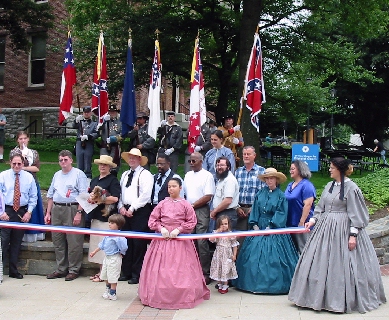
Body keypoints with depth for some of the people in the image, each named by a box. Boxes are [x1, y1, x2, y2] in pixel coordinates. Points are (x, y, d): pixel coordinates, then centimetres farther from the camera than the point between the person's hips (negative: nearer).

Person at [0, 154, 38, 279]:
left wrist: (29, 212, -2)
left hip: (22, 212, 2)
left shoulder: (29, 177, 6)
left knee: (17, 242, 8)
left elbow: (33, 196, 9)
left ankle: (13, 271, 16)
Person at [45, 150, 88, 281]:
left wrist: (79, 213, -17)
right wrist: (48, 213, 15)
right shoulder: (57, 175, 18)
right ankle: (61, 269, 21)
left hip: (72, 210, -6)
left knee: (73, 242, -4)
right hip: (56, 210, 6)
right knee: (58, 242, 10)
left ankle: (73, 270, 6)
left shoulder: (78, 174, -2)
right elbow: (50, 195, 21)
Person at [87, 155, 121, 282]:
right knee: (96, 243, 8)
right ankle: (101, 271, 16)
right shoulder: (94, 180, 19)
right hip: (95, 216, 8)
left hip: (107, 217, -8)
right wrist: (89, 199, 1)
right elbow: (90, 194, 23)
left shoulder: (113, 180, -4)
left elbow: (115, 198, -14)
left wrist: (99, 199, -16)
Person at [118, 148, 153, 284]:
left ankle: (137, 274, 5)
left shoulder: (145, 174, -3)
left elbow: (145, 195, -13)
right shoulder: (125, 175, 20)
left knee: (139, 243, -3)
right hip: (125, 211, 7)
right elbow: (120, 192, 18)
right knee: (126, 242, 9)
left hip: (140, 212, -6)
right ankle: (126, 272, 18)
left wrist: (132, 208, -13)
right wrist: (121, 207, 1)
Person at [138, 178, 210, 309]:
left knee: (180, 270, 0)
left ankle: (183, 297, 10)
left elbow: (191, 222, 0)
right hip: (163, 238, 2)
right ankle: (159, 296, 15)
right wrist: (161, 228, -9)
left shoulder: (185, 204, -1)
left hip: (180, 240, -2)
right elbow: (152, 220, 6)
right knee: (161, 269, 3)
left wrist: (179, 229, -10)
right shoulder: (162, 203, 3)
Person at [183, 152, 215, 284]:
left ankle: (205, 273, 1)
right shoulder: (188, 175, 16)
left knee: (202, 243, -8)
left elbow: (208, 196, -11)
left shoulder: (207, 176, -4)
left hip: (201, 210, -6)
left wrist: (192, 205, -11)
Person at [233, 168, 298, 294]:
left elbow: (281, 214, -7)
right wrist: (255, 225, -3)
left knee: (273, 258, -6)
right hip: (258, 229, 4)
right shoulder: (260, 194, 9)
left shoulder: (281, 196, -2)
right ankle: (255, 283, 9)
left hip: (274, 230, -4)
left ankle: (275, 285, 2)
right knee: (254, 257, 1)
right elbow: (255, 210, 8)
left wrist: (270, 227, -14)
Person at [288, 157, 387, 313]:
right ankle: (320, 297, 21)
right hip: (325, 228, 7)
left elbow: (356, 214, -11)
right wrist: (313, 220, 1)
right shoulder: (329, 186, 10)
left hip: (342, 230, -7)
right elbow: (321, 207, 15)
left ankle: (342, 301, 14)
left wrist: (353, 235, -15)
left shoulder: (351, 188, -10)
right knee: (321, 264, 9)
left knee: (341, 265, -1)